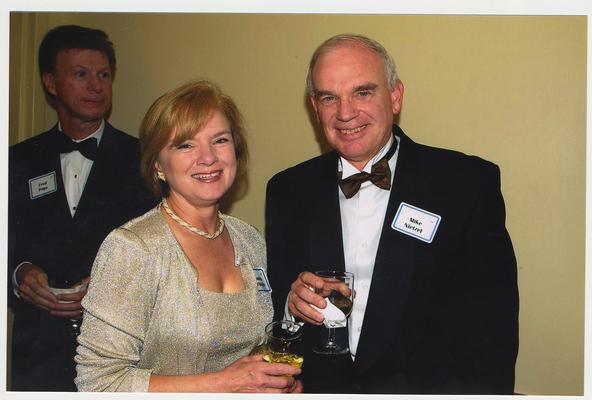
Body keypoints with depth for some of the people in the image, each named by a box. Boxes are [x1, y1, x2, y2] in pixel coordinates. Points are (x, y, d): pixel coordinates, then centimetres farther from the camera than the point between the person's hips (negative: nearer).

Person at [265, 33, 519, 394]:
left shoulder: (470, 182, -1)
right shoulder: (287, 191, 8)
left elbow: (491, 323, -4)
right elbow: (276, 288, 15)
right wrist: (291, 300, -7)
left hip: (427, 383, -1)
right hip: (320, 384, 2)